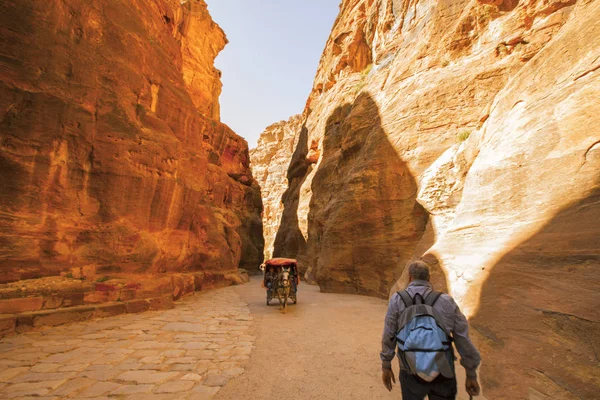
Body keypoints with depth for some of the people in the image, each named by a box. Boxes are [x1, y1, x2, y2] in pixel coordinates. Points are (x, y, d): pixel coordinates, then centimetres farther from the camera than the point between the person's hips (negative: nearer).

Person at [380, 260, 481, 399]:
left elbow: (388, 336, -5)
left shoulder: (397, 299, -9)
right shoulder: (446, 301, -5)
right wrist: (472, 375, 10)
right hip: (442, 372, 1)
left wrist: (386, 366, 7)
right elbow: (463, 339, -2)